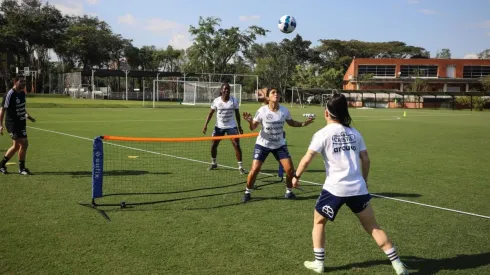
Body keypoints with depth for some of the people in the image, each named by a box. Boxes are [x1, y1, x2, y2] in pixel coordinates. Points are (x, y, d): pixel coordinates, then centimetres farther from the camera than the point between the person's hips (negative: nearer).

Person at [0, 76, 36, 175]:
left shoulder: (22, 93, 9)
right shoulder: (10, 95, -16)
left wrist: (27, 116, 21)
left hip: (21, 123, 9)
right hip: (13, 124, -9)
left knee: (16, 146, 17)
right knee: (24, 144, -12)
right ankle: (21, 168, 3)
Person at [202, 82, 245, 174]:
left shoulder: (234, 100, -7)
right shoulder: (216, 101, -8)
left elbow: (237, 114, 3)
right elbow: (211, 113, 0)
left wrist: (239, 126, 5)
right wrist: (205, 125, -8)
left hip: (231, 126, -1)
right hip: (219, 127, 1)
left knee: (237, 145, -11)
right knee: (213, 145, 4)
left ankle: (240, 166, -2)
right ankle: (214, 163, 28)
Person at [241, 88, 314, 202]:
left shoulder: (284, 110, -10)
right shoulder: (262, 110, -18)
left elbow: (291, 123, 10)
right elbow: (253, 128, -12)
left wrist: (303, 124, -6)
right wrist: (250, 121, -34)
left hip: (279, 144, 3)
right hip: (263, 144, -3)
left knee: (290, 168, -4)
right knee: (255, 169, -11)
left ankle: (289, 192, 20)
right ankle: (247, 193, 11)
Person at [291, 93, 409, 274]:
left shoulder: (323, 133, -4)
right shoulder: (354, 133, 9)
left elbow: (307, 159, -8)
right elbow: (366, 160, 11)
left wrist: (296, 176, 7)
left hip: (335, 188, -4)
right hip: (357, 188, 4)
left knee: (318, 222, 18)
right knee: (373, 227, 13)